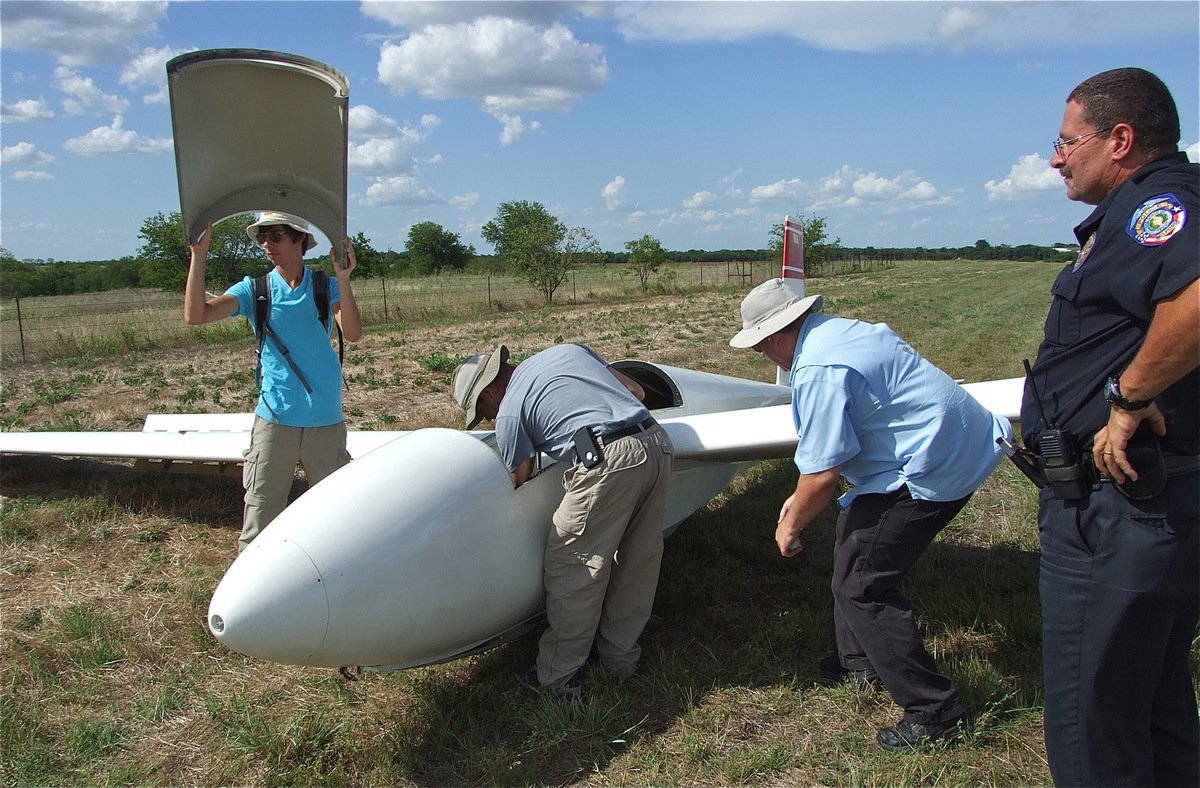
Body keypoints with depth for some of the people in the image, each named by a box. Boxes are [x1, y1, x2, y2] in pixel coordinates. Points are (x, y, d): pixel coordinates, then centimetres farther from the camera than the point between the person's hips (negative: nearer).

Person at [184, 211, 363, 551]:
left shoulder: (325, 286, 0)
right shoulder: (255, 289, 2)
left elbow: (353, 334, -17)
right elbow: (196, 314, -11)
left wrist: (343, 279, -29)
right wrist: (199, 254, -18)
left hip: (326, 420, 0)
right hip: (275, 418, 0)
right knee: (260, 513, 3)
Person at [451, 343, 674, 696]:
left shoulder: (510, 411, 8)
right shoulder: (570, 349, 25)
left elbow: (520, 484, 14)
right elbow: (637, 392, 25)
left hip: (608, 461, -8)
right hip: (659, 443, 8)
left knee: (572, 568, 6)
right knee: (638, 560, 19)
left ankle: (557, 675, 17)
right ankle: (619, 652, 36)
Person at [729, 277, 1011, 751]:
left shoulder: (818, 370, -21)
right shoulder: (840, 331, 11)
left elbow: (823, 473, -20)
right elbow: (836, 441, 19)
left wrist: (790, 527, -2)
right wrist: (802, 497, 21)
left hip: (933, 468, -11)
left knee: (860, 585, -5)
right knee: (854, 537, 23)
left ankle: (936, 713, 4)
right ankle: (859, 661, 38)